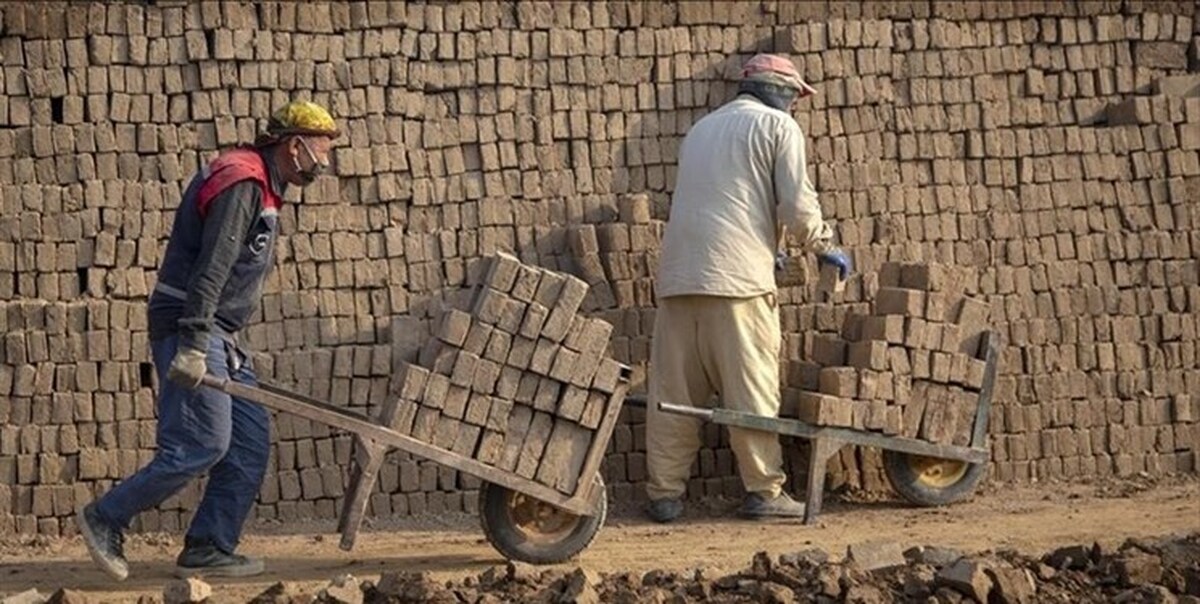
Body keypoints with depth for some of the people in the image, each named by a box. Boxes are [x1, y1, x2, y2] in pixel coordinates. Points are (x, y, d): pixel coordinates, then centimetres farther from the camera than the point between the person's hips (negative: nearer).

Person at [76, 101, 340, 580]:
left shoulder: (258, 187, 18)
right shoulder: (241, 185, -15)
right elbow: (210, 269, -24)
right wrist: (192, 345, -29)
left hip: (216, 335, 11)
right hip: (191, 329, -11)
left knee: (251, 439, 6)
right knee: (202, 445, -12)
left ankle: (209, 549, 7)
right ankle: (105, 519, -1)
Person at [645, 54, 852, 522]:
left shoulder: (700, 129, 27)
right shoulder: (777, 125, 6)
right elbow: (797, 204, -3)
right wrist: (825, 247, 13)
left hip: (678, 273, 6)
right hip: (737, 275, -6)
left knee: (674, 391, 5)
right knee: (751, 388, -1)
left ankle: (664, 493, 4)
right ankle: (764, 490, 0)